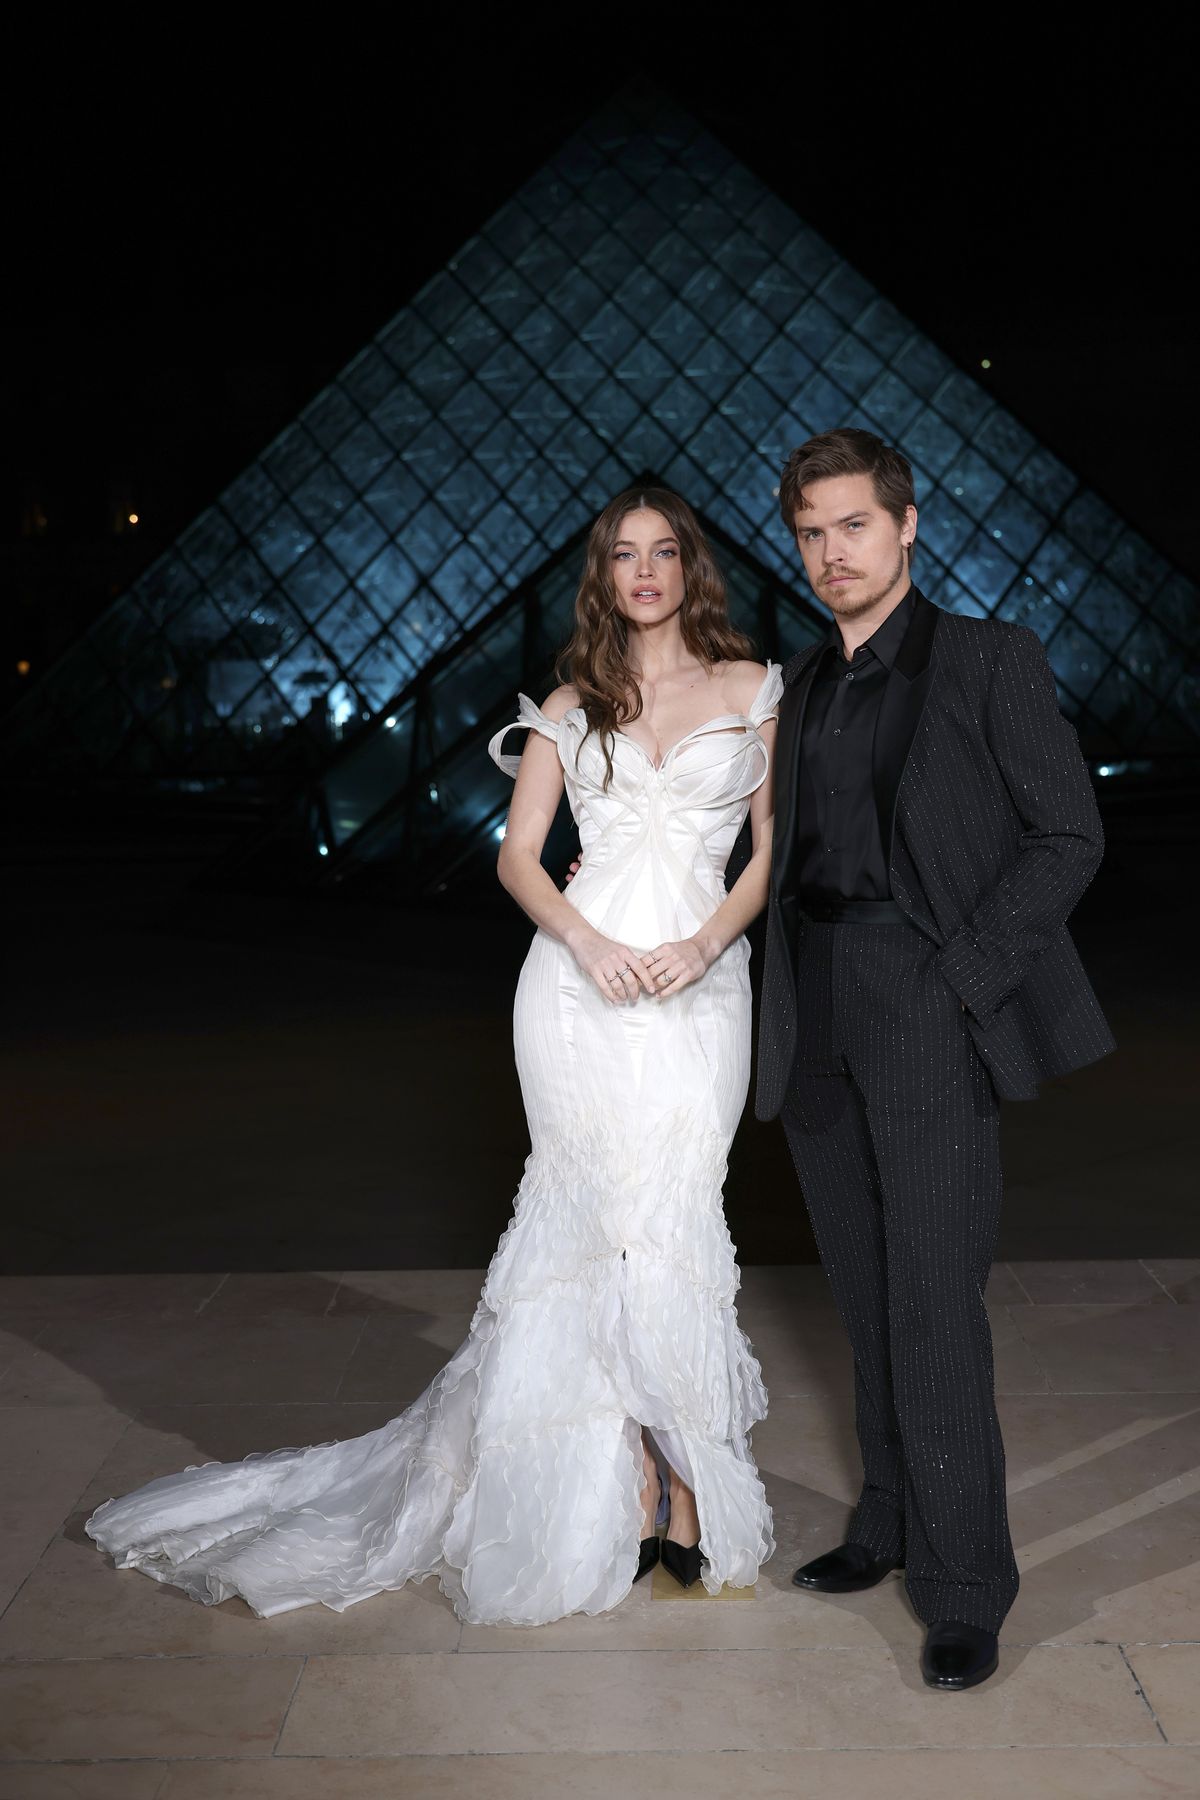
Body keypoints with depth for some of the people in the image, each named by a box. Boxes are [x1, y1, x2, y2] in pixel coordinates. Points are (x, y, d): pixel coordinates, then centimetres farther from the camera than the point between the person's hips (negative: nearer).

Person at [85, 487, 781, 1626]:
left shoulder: (753, 690, 10)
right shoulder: (571, 704, 11)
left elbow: (776, 849, 7)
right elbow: (518, 857, 7)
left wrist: (706, 942, -9)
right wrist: (586, 940, -10)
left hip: (698, 984, 0)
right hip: (582, 976, 0)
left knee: (662, 1217, -3)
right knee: (619, 1223, -2)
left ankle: (649, 1480, 12)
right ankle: (668, 1486, 8)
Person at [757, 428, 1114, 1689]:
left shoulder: (989, 661, 0)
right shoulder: (798, 687, 16)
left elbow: (1067, 838, -4)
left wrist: (960, 973, -12)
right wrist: (784, 1003, 5)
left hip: (928, 1007, -5)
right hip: (815, 1018, 5)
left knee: (934, 1301, -7)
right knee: (868, 1293, 13)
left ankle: (963, 1586, 4)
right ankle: (891, 1522, 27)